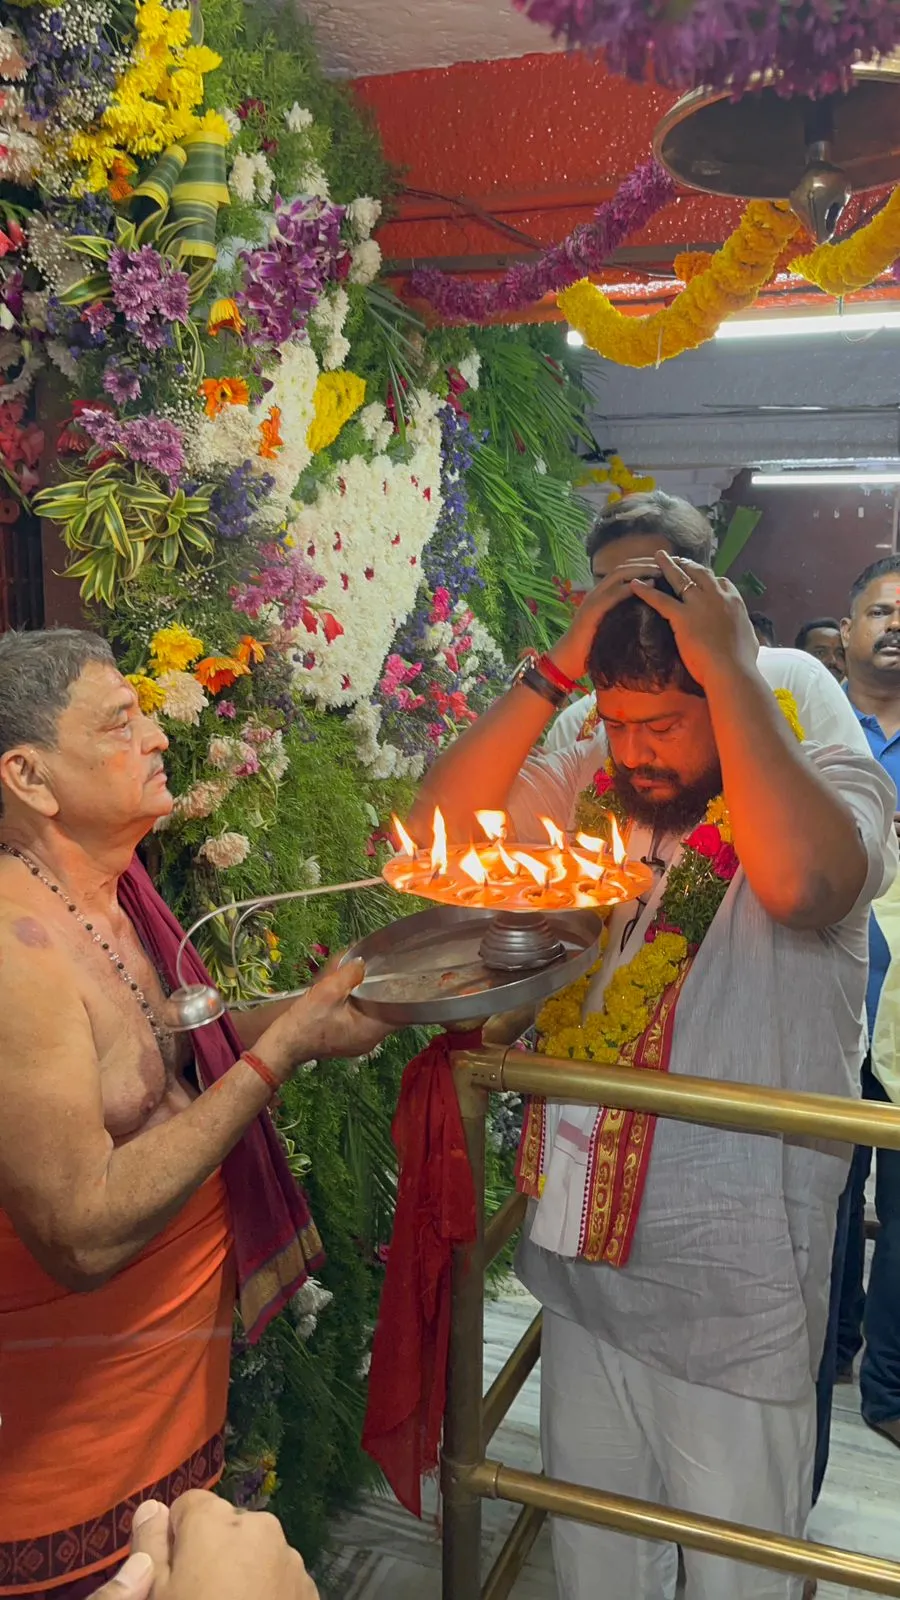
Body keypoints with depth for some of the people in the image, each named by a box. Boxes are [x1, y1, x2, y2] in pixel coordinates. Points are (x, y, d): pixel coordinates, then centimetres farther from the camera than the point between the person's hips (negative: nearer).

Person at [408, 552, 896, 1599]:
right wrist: (555, 671, -14)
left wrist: (731, 667, -26)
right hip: (580, 1264, 4)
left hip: (732, 1300, -4)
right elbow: (436, 833, -11)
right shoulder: (587, 788, 0)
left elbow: (800, 882, -34)